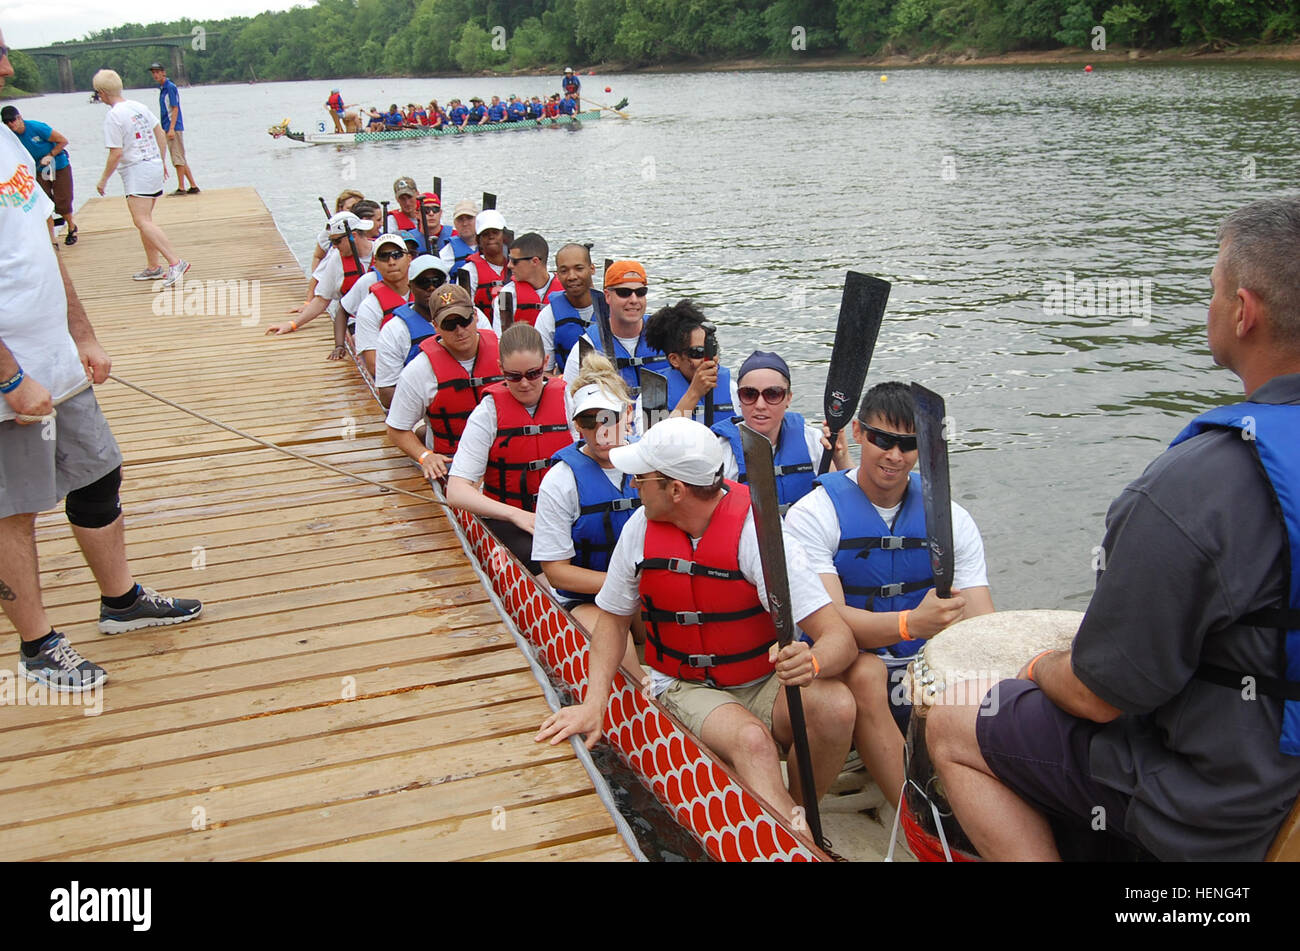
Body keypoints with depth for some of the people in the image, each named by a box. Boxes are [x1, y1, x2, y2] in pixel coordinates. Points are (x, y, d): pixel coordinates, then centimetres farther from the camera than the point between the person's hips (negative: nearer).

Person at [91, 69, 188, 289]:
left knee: (142, 221, -13)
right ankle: (153, 267, 19)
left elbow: (116, 153, -16)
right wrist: (162, 161, 25)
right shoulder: (138, 107, 9)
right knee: (144, 220, 15)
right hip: (154, 166, 9)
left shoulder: (113, 116, -14)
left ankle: (175, 262, -23)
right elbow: (160, 133, 15)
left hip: (136, 172, -9)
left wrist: (103, 179, -5)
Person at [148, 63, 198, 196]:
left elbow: (175, 109, -16)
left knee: (178, 158, -6)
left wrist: (171, 129, -21)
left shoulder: (170, 87, -10)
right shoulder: (162, 89, 16)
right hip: (168, 129, 10)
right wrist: (164, 129, 20)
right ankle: (193, 186, 13)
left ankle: (181, 188, -3)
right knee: (180, 159, 10)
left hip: (174, 128, -9)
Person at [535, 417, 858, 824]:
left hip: (764, 684, 0)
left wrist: (811, 662, -46)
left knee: (836, 706, -30)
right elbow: (613, 618, 8)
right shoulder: (641, 528, -6)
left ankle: (800, 817, -4)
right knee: (751, 740, -32)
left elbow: (839, 636, -21)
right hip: (686, 690, 1)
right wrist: (594, 704, -7)